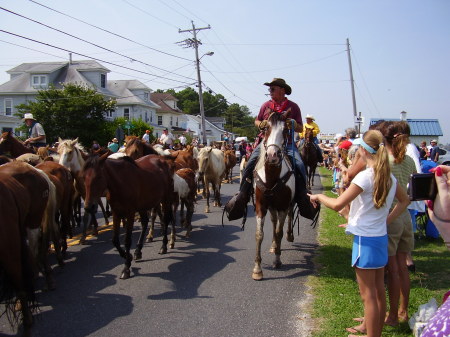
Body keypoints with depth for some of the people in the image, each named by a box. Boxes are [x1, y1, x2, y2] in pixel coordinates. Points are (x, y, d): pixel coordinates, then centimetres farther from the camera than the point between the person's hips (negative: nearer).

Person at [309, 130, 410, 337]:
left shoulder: (365, 176, -21)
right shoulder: (389, 177, 4)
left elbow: (337, 205, -22)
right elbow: (404, 200, 21)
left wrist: (319, 197, -4)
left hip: (365, 240, -8)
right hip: (381, 237, 8)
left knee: (368, 295, 3)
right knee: (378, 291, 19)